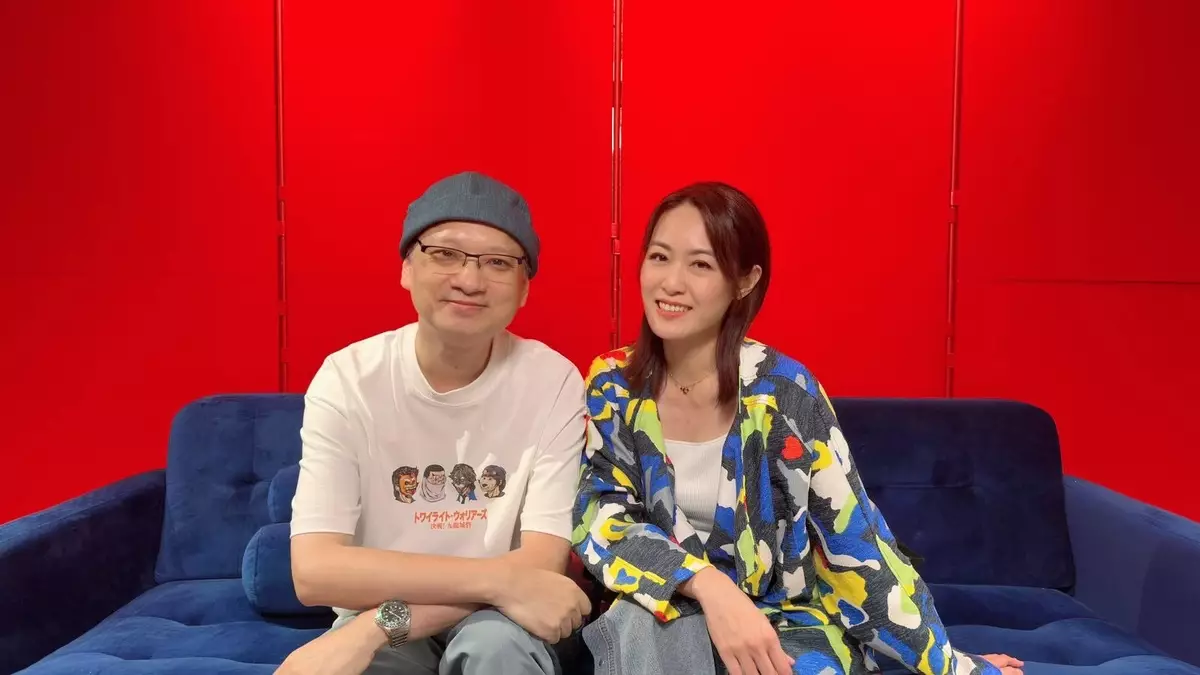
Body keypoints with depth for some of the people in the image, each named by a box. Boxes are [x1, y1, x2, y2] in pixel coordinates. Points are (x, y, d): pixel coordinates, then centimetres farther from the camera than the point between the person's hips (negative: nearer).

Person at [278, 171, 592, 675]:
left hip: (497, 623, 1)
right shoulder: (346, 380, -10)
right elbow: (314, 570, -19)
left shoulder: (552, 383, -11)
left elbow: (542, 566, -16)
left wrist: (377, 626, -26)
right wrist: (498, 580, -29)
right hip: (374, 620, 0)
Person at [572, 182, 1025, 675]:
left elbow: (857, 539, -9)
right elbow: (598, 520, -14)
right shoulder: (614, 385, -6)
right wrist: (707, 586, -31)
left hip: (787, 622, -1)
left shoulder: (782, 389, -14)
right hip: (670, 627, 2)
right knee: (645, 621, -32)